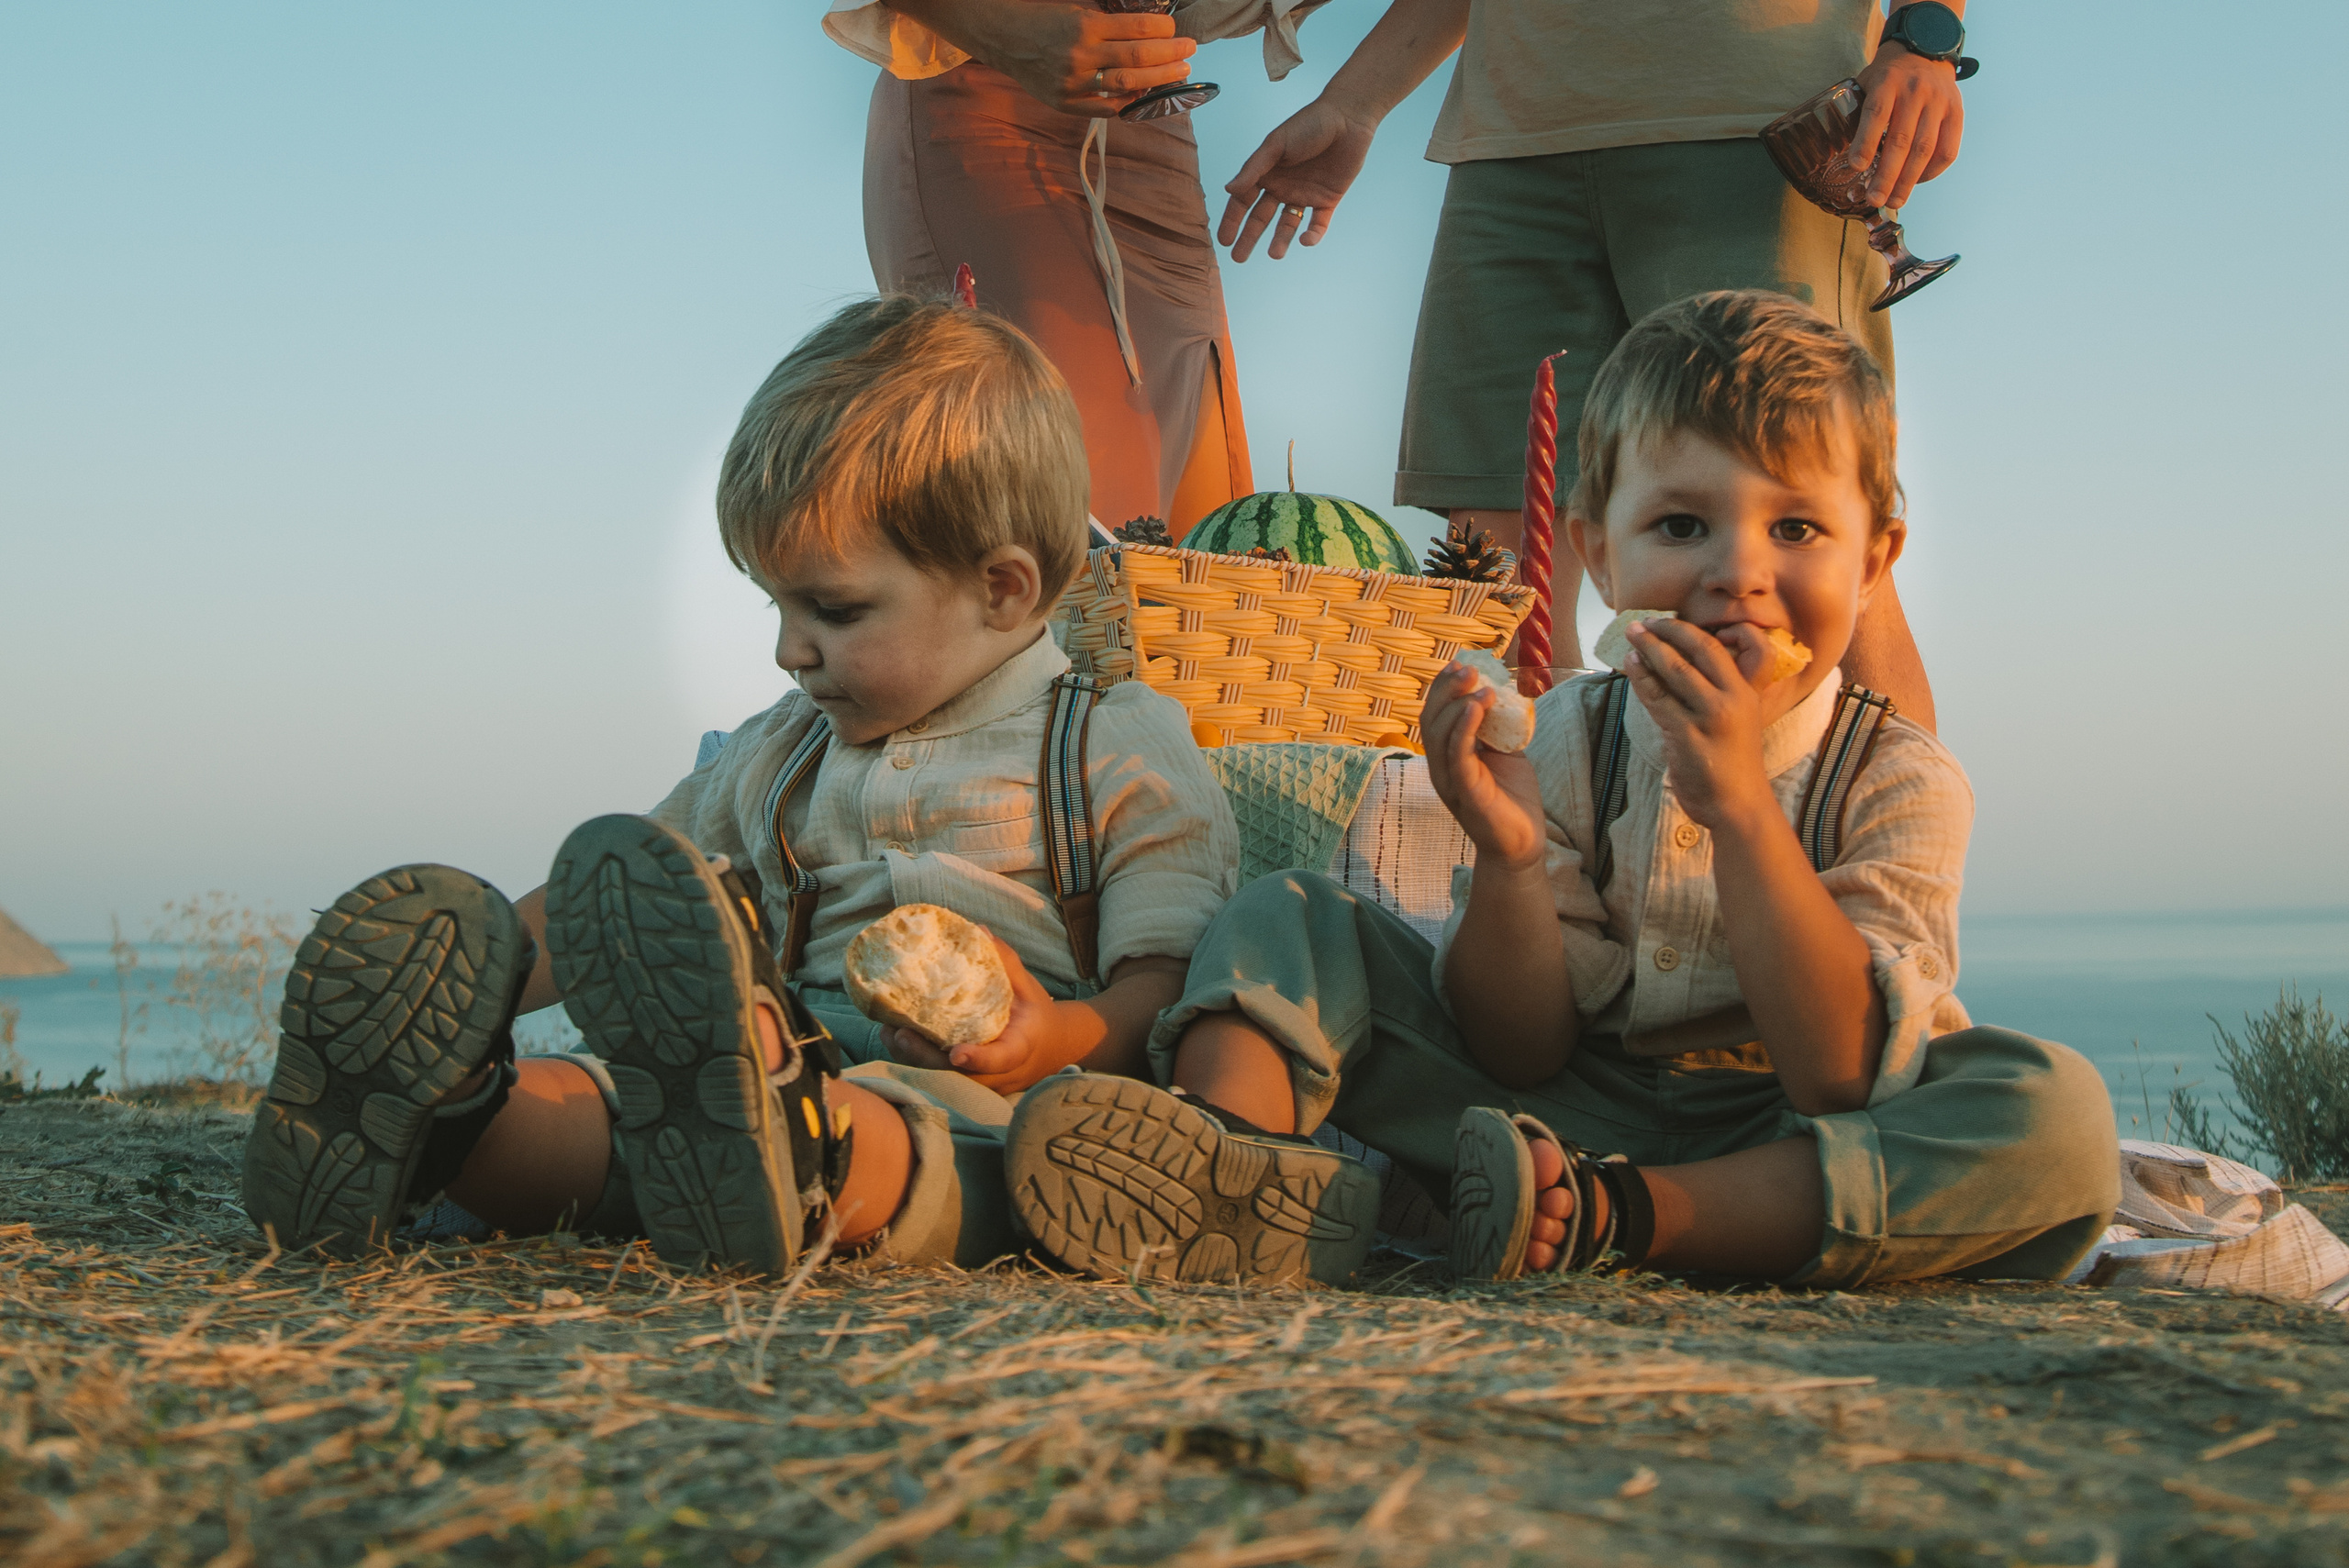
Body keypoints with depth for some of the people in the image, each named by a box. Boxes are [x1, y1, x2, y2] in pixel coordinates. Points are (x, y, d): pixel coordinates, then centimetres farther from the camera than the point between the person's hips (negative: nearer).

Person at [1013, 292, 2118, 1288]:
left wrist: (1738, 805, -30)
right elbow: (1520, 1055, -5)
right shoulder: (1562, 744, -3)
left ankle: (1620, 1219, -36)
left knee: (2062, 1117, -31)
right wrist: (1508, 859, -25)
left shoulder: (1900, 783, -10)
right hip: (1562, 1115, 2)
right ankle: (1234, 1143, -37)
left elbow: (1847, 1077, -22)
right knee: (1289, 917, -4)